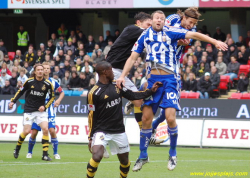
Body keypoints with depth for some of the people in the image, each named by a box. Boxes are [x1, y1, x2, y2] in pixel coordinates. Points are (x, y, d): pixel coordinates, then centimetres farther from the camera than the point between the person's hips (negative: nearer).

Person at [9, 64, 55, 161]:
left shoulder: (48, 84, -4)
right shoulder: (29, 81, -4)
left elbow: (52, 97, 6)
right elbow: (21, 91, 10)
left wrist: (45, 106, -6)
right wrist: (13, 101, 3)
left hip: (41, 110, 1)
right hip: (29, 110, -1)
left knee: (45, 129, -15)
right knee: (26, 131, -6)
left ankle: (45, 154, -9)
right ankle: (17, 148, 23)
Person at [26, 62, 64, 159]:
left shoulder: (53, 82, 3)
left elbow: (62, 92, 16)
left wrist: (58, 100, -2)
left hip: (49, 110, 0)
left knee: (52, 130, -13)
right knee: (34, 132, -3)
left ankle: (55, 153, 1)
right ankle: (29, 152, 19)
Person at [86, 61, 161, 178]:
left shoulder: (117, 87, 8)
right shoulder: (94, 93, -10)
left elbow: (133, 96, 17)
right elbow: (92, 116, -7)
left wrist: (151, 91, 11)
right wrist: (91, 137, -6)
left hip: (119, 131, 6)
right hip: (102, 131, -6)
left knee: (124, 160, 10)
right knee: (97, 156, -27)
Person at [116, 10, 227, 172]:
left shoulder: (171, 32, -1)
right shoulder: (145, 36, 9)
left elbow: (193, 35, -9)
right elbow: (133, 57, 12)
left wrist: (215, 42, -19)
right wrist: (122, 76, 2)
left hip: (170, 79, -3)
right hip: (152, 79, 3)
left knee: (170, 117, -14)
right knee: (146, 117, 1)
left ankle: (173, 154, 8)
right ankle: (143, 156, 16)